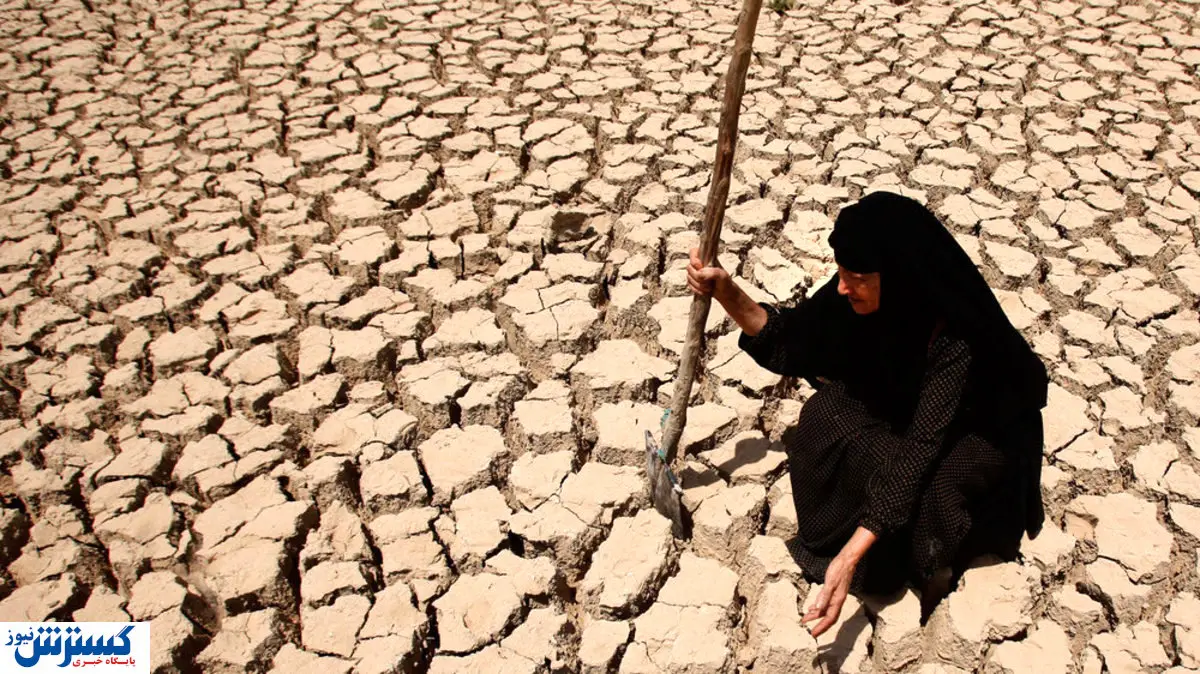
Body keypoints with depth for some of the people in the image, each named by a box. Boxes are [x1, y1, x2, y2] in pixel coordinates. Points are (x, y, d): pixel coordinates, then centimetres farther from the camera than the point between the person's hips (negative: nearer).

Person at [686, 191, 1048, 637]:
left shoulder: (955, 340, -39)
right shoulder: (864, 295, -23)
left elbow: (919, 448, -41)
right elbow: (788, 339, -10)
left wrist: (850, 557, -46)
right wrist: (725, 291, -27)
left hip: (981, 430, -5)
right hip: (905, 408, 5)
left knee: (923, 496, -33)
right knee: (827, 413, -23)